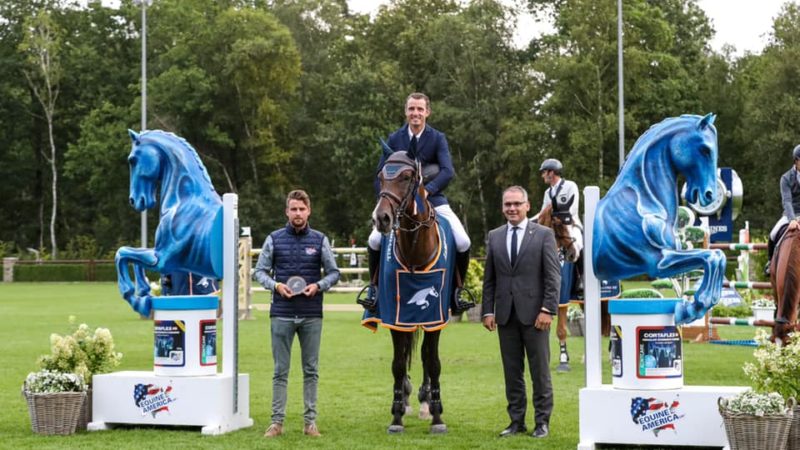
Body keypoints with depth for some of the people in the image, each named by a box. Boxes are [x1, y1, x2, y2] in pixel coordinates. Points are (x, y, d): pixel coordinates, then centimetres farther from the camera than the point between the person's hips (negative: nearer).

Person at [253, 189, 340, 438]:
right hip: (282, 314, -1)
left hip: (312, 315, 1)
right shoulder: (274, 239, 3)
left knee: (311, 370, 7)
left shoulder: (320, 240, 3)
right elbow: (260, 271, 6)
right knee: (280, 370, 4)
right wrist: (275, 285, -11)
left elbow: (334, 272, 8)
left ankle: (310, 420, 14)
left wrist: (319, 285, -10)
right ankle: (277, 421, 9)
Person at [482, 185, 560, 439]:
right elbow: (489, 279, 12)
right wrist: (488, 311, 3)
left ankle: (542, 422, 10)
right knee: (512, 372, 7)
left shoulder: (544, 235, 1)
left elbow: (553, 276, -3)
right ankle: (516, 421, 15)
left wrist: (547, 310, -11)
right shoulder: (494, 237, 11)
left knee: (540, 371, 2)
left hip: (534, 314, -3)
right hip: (505, 315, 3)